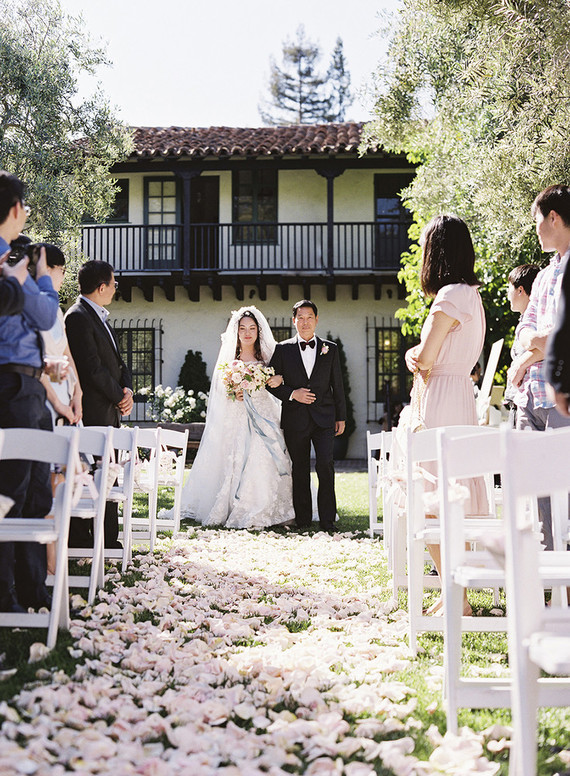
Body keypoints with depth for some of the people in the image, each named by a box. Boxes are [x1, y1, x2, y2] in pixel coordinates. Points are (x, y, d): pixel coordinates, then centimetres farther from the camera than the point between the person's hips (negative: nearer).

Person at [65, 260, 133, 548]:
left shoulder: (99, 316, 18)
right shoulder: (78, 317, -13)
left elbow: (117, 362, 20)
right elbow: (92, 368, -19)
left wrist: (127, 389, 1)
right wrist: (119, 397, -9)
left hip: (109, 411, 10)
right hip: (91, 413, -10)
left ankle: (108, 540, 18)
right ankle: (79, 540, -1)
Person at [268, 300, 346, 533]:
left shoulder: (330, 349, 9)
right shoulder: (283, 349, 6)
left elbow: (337, 385, 11)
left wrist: (341, 417, 9)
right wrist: (292, 394, -11)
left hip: (324, 418, 0)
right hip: (295, 419, 0)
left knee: (325, 465, -12)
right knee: (300, 470, 5)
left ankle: (327, 520, -6)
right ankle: (302, 520, 14)